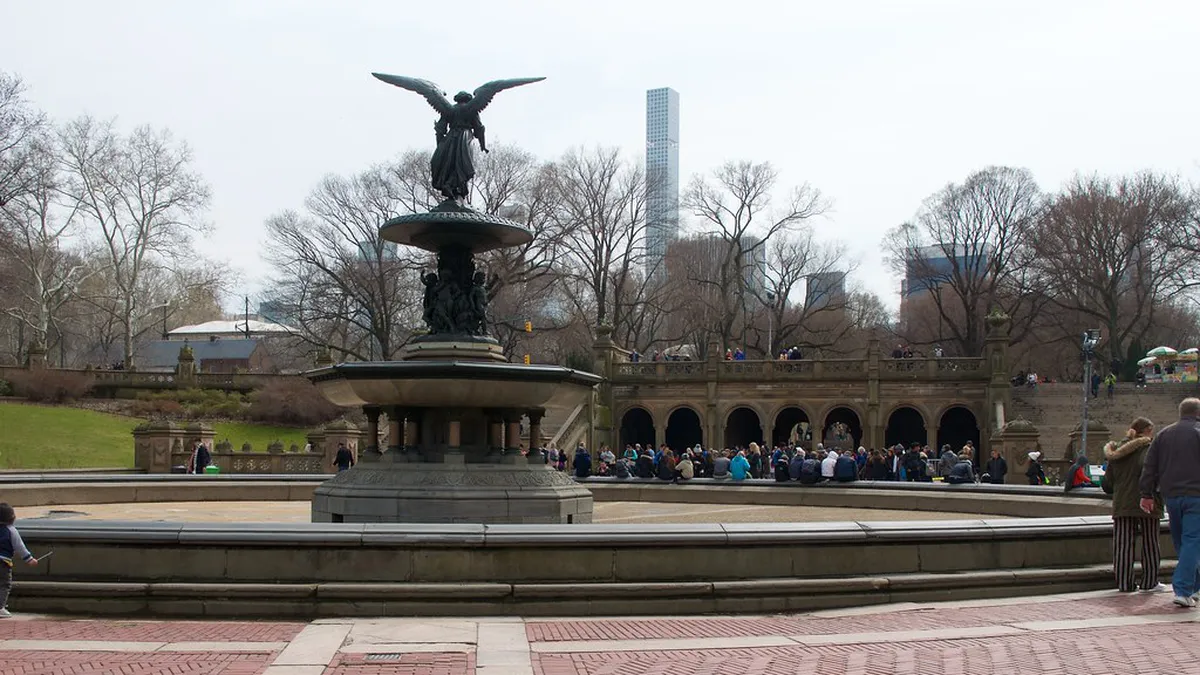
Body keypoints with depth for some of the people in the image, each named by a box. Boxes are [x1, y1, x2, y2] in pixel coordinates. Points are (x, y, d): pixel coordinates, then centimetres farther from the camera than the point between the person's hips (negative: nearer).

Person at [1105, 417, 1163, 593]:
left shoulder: (1118, 448, 11)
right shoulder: (1149, 447, -4)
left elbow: (1108, 479, 10)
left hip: (1122, 504, 4)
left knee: (1123, 545, 4)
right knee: (1150, 543, 9)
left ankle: (1124, 583, 3)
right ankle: (1149, 582, 13)